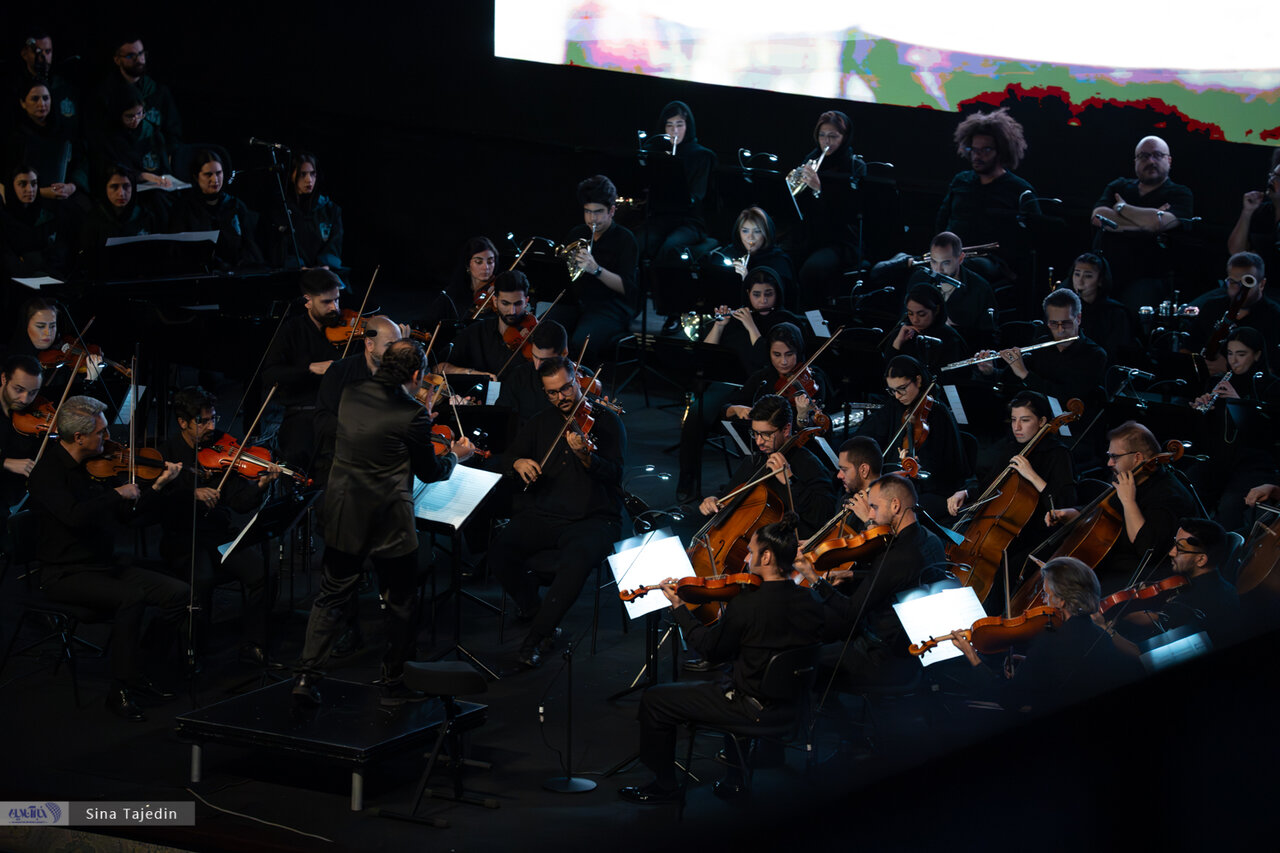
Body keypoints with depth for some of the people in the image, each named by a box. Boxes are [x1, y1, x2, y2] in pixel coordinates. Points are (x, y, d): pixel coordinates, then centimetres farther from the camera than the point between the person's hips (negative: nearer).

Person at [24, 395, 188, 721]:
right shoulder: (48, 472, -16)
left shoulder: (93, 465, 9)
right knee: (132, 596, -32)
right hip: (65, 574, -8)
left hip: (107, 564, 8)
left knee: (178, 593, -9)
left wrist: (157, 487, 8)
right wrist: (118, 494, -22)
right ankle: (121, 691, -21)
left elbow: (120, 514, 18)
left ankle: (141, 673, 4)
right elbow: (75, 516, -34)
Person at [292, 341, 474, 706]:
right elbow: (429, 472, -5)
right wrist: (455, 456, 14)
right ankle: (393, 684, 19)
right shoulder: (412, 414, -17)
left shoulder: (351, 395, -1)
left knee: (332, 597, 17)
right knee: (400, 604, 13)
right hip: (389, 522, -5)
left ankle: (306, 676, 9)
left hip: (343, 515, 5)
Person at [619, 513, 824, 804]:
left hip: (753, 708, -7)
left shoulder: (745, 606, -25)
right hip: (792, 704, 7)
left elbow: (711, 649, -10)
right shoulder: (809, 603, -7)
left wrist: (679, 608, 1)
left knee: (654, 701, 6)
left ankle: (664, 785, 21)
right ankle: (735, 779, 41)